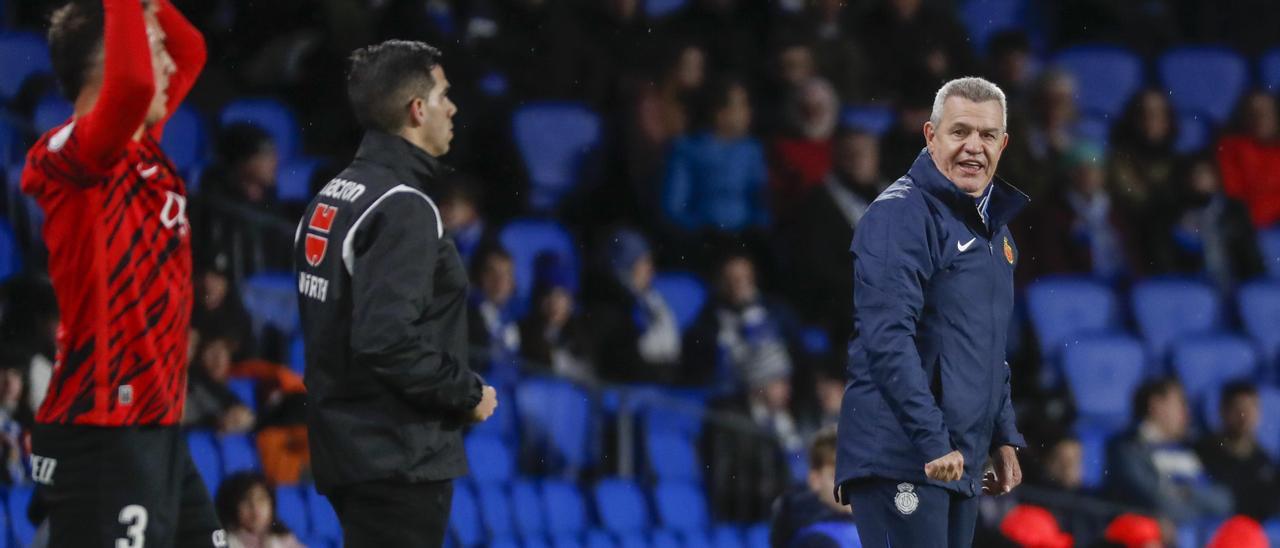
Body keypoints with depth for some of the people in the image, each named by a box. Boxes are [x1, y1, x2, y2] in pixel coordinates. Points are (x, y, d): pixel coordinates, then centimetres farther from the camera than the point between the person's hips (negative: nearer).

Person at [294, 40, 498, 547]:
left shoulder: (332, 196, 11)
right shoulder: (403, 207, -17)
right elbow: (389, 341, -25)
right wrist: (469, 394, -11)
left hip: (349, 444, 9)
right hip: (397, 460, -9)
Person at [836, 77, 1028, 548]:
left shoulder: (994, 228, 19)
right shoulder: (900, 214, -10)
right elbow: (887, 339, -20)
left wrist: (1004, 438, 22)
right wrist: (933, 441, -24)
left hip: (962, 464, 9)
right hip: (900, 457, -9)